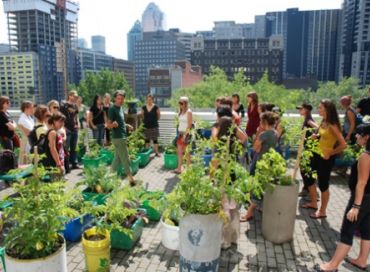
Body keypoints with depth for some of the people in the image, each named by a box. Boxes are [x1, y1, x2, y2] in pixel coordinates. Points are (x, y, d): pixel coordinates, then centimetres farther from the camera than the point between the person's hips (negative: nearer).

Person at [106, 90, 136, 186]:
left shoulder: (120, 108, 12)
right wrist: (113, 124, -37)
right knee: (126, 159, -4)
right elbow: (108, 125, -17)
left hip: (122, 137, 9)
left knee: (117, 158, 14)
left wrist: (126, 125, 15)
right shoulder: (112, 109, -15)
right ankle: (130, 178, 3)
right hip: (118, 138, -9)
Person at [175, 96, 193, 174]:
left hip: (186, 133, -7)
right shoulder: (180, 112, 12)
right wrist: (179, 133, 11)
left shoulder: (189, 112, -10)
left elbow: (189, 125, -15)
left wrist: (185, 134, -19)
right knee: (179, 151, 6)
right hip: (180, 133, 7)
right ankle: (179, 168, 11)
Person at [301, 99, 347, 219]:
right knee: (309, 178, 17)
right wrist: (316, 136, 0)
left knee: (323, 184, 3)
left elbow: (343, 145, -26)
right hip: (317, 154, 9)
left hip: (326, 158, -9)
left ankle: (322, 211, 19)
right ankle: (313, 203, 36)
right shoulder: (323, 122, 3)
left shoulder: (332, 125, -21)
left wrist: (330, 153, -16)